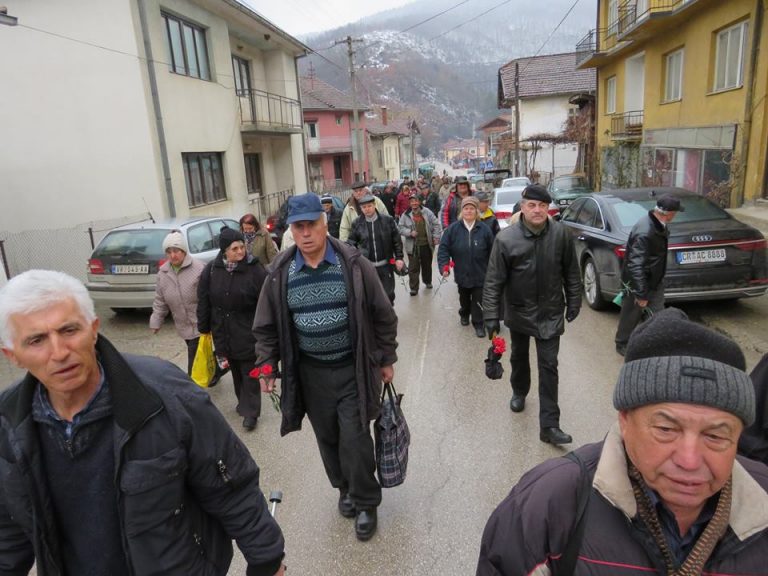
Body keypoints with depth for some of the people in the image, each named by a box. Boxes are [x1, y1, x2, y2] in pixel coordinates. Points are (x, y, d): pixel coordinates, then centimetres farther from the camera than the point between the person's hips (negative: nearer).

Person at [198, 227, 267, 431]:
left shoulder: (255, 269, -15)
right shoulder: (211, 270, -5)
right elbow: (203, 301, 3)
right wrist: (204, 328, 7)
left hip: (247, 332, -4)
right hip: (223, 331, 4)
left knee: (249, 372, 5)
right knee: (235, 370, 19)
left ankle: (250, 411, 16)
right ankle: (244, 402, 38)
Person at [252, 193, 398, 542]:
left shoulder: (354, 264, -10)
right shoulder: (281, 273, -4)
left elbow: (383, 316, -2)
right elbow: (267, 325, 7)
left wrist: (386, 359, 2)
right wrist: (267, 365, 2)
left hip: (352, 369, -2)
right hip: (310, 373, 3)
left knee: (354, 439, 0)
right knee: (328, 439, 16)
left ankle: (365, 503, 24)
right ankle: (345, 489, 41)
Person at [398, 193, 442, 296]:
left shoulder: (427, 212, -2)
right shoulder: (406, 214, -5)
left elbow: (436, 224, 3)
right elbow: (400, 227, -2)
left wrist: (436, 237, -4)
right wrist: (410, 232, -17)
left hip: (427, 244, 2)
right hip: (413, 246, -1)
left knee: (427, 265, 18)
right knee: (413, 268, -1)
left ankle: (428, 281, 40)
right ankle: (414, 288, 8)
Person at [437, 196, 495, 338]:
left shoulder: (484, 229, -10)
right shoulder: (453, 229, -8)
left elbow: (492, 251, -2)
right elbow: (443, 248, -8)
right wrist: (444, 266, -19)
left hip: (480, 274, -2)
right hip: (462, 274, 2)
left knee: (478, 301, 4)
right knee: (464, 298, 23)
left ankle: (478, 324, 19)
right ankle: (464, 314, 49)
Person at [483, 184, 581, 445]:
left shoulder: (561, 234, -11)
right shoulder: (506, 238, -17)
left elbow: (571, 273, 1)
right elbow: (494, 280, -15)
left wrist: (573, 303, 4)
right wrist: (491, 316, -17)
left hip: (550, 313, 0)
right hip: (518, 311, 0)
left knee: (549, 367, 0)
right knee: (519, 356, 22)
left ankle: (549, 425, 6)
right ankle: (519, 392, 50)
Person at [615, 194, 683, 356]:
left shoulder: (660, 226, -5)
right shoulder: (644, 233, -33)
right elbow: (635, 266, -32)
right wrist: (641, 294, -28)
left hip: (655, 280, 8)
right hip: (637, 282, -8)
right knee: (631, 316, 12)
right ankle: (622, 344, 32)